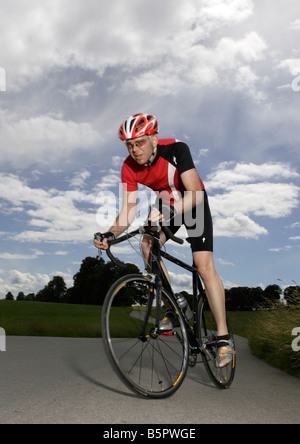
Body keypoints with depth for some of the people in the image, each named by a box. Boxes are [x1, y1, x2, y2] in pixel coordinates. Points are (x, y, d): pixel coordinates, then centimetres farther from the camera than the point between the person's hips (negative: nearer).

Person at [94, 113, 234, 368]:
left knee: (204, 266, -16)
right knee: (148, 246, -19)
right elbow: (130, 207, -19)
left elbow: (194, 194, -36)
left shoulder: (176, 149, -31)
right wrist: (111, 234, -35)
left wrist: (170, 211, -53)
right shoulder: (130, 167, -18)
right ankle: (172, 311, -3)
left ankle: (224, 339, -8)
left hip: (194, 203, -5)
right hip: (165, 206, 5)